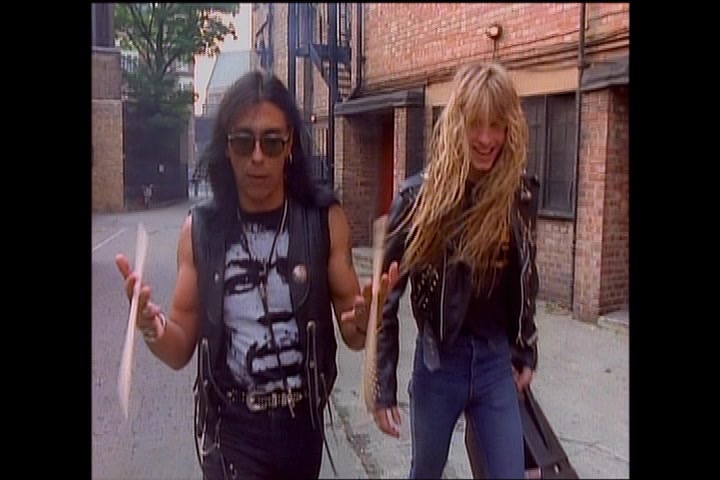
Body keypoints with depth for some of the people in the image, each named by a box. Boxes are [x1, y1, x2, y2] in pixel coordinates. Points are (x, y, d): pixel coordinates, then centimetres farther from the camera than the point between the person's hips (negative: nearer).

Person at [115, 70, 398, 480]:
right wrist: (150, 323, -23)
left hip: (303, 423, 2)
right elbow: (181, 350, -2)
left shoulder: (325, 218, -10)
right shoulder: (201, 229, -8)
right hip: (231, 429, -1)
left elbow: (353, 337, -5)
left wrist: (362, 322, -27)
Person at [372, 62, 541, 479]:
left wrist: (526, 352, 13)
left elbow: (525, 279, 10)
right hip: (439, 362, -2)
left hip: (497, 361, 2)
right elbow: (388, 294, -10)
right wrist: (383, 386, -9)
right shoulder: (420, 195, -13)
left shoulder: (521, 192, -3)